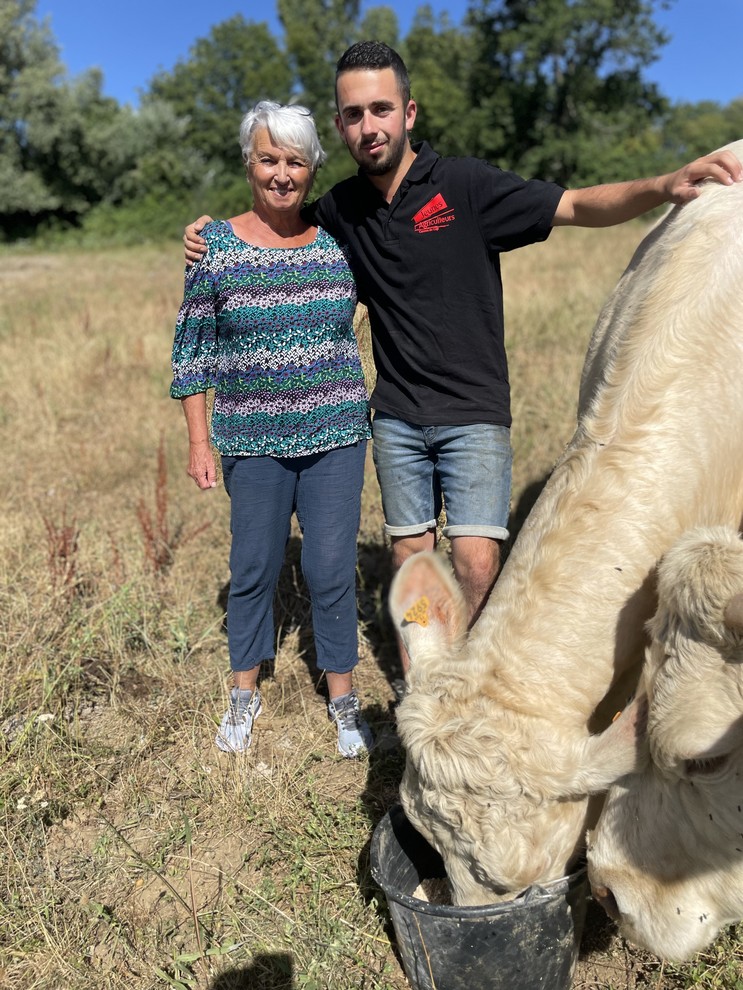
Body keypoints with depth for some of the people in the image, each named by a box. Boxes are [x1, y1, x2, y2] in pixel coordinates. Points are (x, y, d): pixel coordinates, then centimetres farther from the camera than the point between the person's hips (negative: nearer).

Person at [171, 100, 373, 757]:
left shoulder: (340, 240, 3)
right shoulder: (216, 245, -1)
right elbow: (193, 347, 2)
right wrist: (199, 441, -2)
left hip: (335, 436, 1)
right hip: (252, 439, 0)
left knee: (332, 568, 4)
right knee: (253, 568, 10)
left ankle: (343, 697, 24)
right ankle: (245, 693, 31)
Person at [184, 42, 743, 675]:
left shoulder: (465, 184, -8)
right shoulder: (342, 208, 3)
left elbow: (577, 207, -11)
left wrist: (664, 186, -27)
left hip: (474, 414, -3)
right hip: (397, 419, 3)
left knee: (476, 567, -10)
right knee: (410, 562, 9)